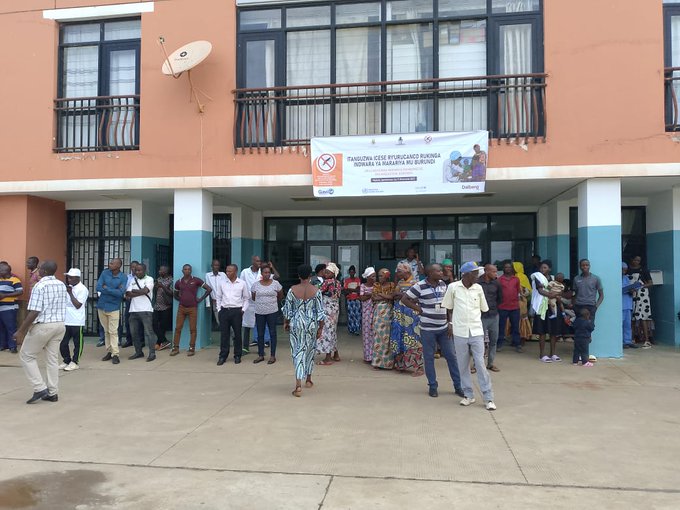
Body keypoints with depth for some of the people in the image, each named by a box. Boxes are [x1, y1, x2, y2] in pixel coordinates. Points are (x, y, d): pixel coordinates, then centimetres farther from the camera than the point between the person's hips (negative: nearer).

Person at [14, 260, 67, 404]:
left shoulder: (39, 286, -15)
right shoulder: (62, 285, 8)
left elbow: (34, 312, -20)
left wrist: (21, 331, -15)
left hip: (43, 326, -7)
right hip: (59, 324, 7)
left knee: (27, 355, 9)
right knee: (52, 359, 12)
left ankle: (40, 388, 2)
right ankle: (53, 393, 14)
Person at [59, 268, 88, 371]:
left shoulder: (82, 289, -10)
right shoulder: (68, 287, 12)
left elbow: (78, 305, -17)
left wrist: (70, 293, -16)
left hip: (77, 322, -7)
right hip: (66, 321, 7)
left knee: (77, 343, 5)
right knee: (63, 343, 10)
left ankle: (75, 362, 16)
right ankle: (66, 361, 24)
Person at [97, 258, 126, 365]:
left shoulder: (123, 278, -8)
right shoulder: (104, 273, 0)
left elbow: (120, 293, -18)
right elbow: (98, 287, -9)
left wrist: (106, 288, -12)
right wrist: (114, 291, -14)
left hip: (114, 308, -4)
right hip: (101, 306, 4)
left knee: (113, 331, -5)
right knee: (106, 331, 12)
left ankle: (115, 354, -2)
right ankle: (109, 351, 21)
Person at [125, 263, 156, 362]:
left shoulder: (149, 279, 1)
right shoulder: (133, 280, 14)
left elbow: (145, 290, -15)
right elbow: (128, 294, 3)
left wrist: (134, 291, -3)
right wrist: (140, 292, -11)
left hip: (145, 310, -5)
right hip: (134, 310, 5)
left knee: (148, 331, -6)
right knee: (134, 332, 8)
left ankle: (152, 353, -4)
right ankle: (138, 352, 19)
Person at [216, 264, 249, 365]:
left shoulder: (242, 283, 1)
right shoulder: (222, 283, 7)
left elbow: (247, 299, 7)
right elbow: (219, 297, 13)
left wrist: (243, 310, -2)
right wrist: (219, 309, 5)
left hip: (237, 311, -2)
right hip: (224, 310, 2)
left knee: (237, 334, 5)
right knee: (224, 334, 4)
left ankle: (237, 356, 16)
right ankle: (223, 356, 12)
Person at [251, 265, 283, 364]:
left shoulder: (276, 284, -2)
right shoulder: (255, 285, 1)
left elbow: (280, 296, 11)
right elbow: (253, 298, 12)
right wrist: (261, 302, 11)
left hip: (272, 312, -2)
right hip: (259, 312, 2)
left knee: (272, 333, 3)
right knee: (260, 334, 7)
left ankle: (272, 356, 10)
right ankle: (261, 355, 18)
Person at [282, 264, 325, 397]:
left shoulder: (292, 290, -7)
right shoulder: (316, 290, -8)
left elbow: (287, 309, 0)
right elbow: (320, 311, -7)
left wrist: (286, 323, 15)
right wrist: (320, 328, 1)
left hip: (296, 323, -1)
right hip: (312, 324, 1)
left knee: (298, 352, 2)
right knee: (310, 350, 19)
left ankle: (298, 385, -8)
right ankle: (308, 380, 33)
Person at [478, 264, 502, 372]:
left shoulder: (496, 283, 4)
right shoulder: (477, 283, -11)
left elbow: (500, 298, 11)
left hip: (494, 315, 5)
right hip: (482, 316, -5)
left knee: (494, 340, 11)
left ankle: (490, 363, 23)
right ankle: (476, 364, 11)